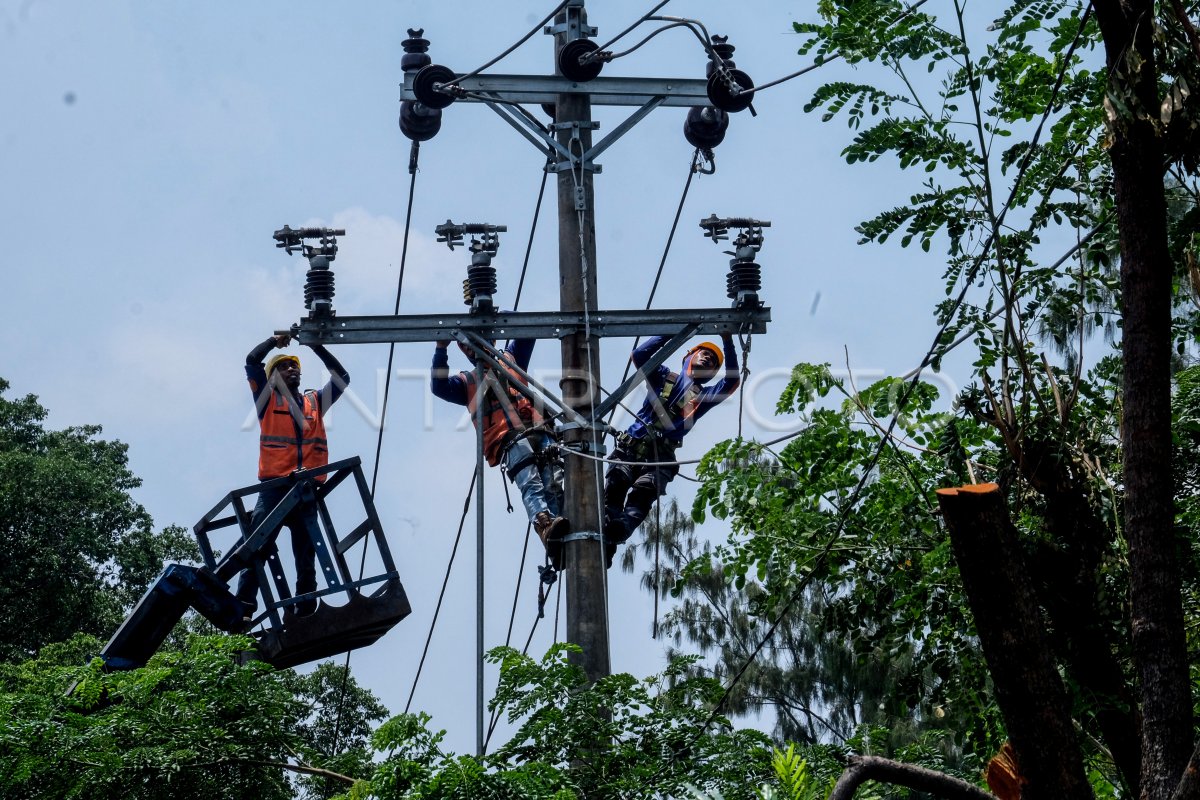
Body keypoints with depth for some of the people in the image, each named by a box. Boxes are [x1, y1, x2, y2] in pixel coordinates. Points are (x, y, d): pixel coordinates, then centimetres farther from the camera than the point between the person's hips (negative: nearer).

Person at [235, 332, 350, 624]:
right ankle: (242, 611, -17)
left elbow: (342, 377, 18)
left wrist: (316, 345, 15)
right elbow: (251, 362, 2)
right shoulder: (268, 399, 13)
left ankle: (305, 615, -1)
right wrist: (276, 340, 12)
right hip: (274, 488, -3)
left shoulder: (316, 401, 22)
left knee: (307, 558, 0)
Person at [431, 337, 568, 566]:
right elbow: (438, 386, 15)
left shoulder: (510, 360, 37)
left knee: (553, 485, -23)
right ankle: (546, 527, -55)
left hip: (539, 433, 2)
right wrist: (440, 349, 6)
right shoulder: (468, 382, 32)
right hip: (509, 441, -2)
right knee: (531, 484, -30)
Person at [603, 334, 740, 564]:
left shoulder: (703, 396, 26)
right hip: (629, 448, 1)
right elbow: (639, 355, 13)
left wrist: (727, 342, 8)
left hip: (660, 458, -1)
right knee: (613, 486, -28)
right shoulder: (664, 378, 27)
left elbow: (732, 381, 10)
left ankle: (619, 531, -58)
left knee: (643, 492, -32)